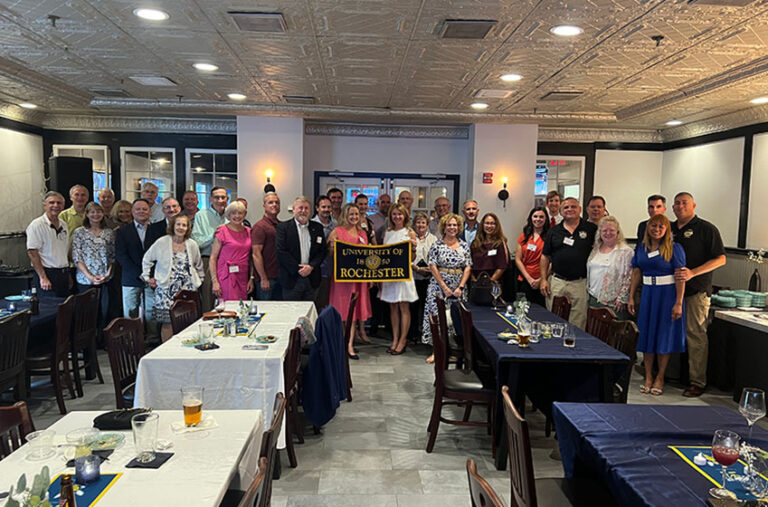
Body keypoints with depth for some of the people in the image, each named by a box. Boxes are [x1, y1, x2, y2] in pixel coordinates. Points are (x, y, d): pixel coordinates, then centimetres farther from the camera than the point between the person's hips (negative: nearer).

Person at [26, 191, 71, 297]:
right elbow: (32, 253, -13)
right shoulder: (37, 225, -8)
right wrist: (43, 278, -17)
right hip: (47, 274, -7)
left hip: (64, 275, 7)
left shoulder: (64, 225, 14)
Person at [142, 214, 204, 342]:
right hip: (167, 289, -2)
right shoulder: (162, 242, 1)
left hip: (187, 289, 2)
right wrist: (147, 277, 9)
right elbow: (147, 260, 12)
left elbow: (198, 265, 22)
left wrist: (199, 280, 18)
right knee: (168, 323, -4)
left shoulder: (192, 245, 8)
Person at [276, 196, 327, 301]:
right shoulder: (283, 227, 0)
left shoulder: (317, 228, 10)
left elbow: (323, 250, 6)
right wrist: (298, 269, -12)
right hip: (291, 279, -3)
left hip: (312, 280, 3)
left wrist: (311, 266, -9)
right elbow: (281, 252, -8)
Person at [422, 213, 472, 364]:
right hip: (439, 285, -2)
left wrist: (460, 287, -8)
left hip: (458, 287, 3)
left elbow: (468, 268, 3)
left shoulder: (464, 246, 6)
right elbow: (432, 266, -6)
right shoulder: (437, 245, -2)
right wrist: (444, 287, -12)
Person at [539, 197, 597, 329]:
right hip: (556, 282, 2)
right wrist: (543, 279, 4)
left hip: (580, 283, -2)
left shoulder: (591, 229, 3)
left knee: (578, 325, 1)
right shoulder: (554, 231, 8)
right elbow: (545, 256, 10)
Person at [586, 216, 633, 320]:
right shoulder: (595, 250, 14)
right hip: (594, 300, 6)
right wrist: (588, 290, 15)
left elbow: (629, 277, -9)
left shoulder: (626, 251, -5)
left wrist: (622, 298, -12)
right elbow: (588, 272, 22)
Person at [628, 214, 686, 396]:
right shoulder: (640, 247, 7)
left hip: (668, 294, -4)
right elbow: (636, 273, 10)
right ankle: (648, 377, 19)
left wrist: (678, 303, -16)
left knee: (665, 335, 4)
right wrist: (631, 297, 6)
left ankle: (660, 378, 17)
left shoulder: (674, 248, -8)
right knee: (647, 333, 7)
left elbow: (680, 277, -11)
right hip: (647, 294, 4)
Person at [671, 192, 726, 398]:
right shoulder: (669, 229, 14)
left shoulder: (706, 229, -1)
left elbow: (720, 259, -7)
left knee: (696, 335, -4)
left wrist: (693, 273, -17)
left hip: (696, 291, -5)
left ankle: (698, 381, 3)